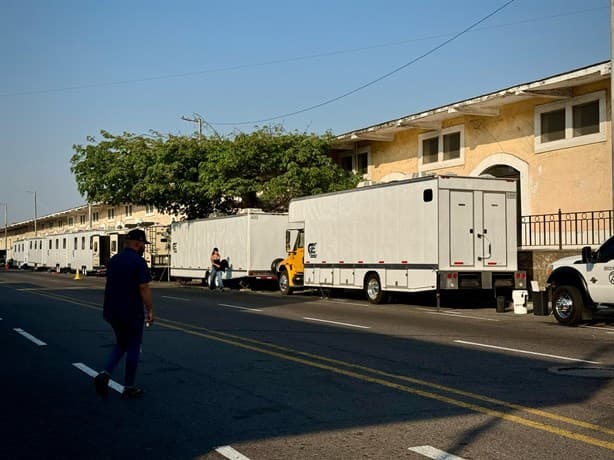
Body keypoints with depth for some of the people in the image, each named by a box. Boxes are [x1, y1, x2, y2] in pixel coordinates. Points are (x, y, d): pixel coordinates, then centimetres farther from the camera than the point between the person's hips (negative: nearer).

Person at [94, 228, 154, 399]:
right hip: (132, 314, -7)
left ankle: (105, 374, 2)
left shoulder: (113, 260, 9)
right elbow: (144, 289, -18)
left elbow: (111, 284, 16)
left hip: (112, 312, 7)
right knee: (133, 348, 5)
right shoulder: (138, 262, -15)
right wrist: (150, 311, -9)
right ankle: (129, 388, 11)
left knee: (121, 344, 21)